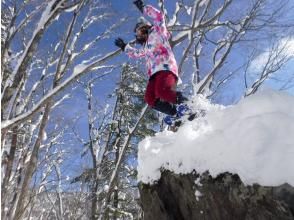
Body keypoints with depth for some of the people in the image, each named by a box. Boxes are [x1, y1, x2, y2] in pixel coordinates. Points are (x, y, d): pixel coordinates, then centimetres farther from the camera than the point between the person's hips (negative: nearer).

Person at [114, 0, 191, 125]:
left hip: (166, 68, -7)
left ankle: (189, 106, -23)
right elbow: (135, 54, 55)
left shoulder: (157, 33, 19)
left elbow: (158, 16, 4)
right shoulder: (146, 47, 38)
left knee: (161, 91, -34)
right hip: (154, 73, 7)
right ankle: (177, 114, -16)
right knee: (150, 100, -19)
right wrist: (124, 46, 59)